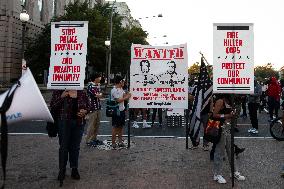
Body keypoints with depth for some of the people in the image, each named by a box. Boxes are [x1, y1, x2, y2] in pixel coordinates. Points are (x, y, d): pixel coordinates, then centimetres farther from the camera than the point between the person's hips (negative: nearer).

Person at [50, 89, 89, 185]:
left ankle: (74, 169, 22)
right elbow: (52, 105, -7)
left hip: (78, 122, 3)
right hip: (64, 122, -2)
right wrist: (61, 97, -22)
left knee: (75, 147, 10)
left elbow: (88, 105, 14)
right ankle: (62, 169, 17)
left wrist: (85, 111, -8)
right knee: (63, 147, 4)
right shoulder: (58, 91, -3)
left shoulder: (81, 92, 6)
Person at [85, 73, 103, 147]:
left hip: (98, 107, 9)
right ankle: (88, 140, 6)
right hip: (92, 108, -9)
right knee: (91, 125, -3)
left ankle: (94, 139, 24)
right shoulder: (90, 86, -14)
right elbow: (97, 95, -17)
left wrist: (99, 94, -6)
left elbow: (100, 95, 14)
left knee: (97, 124, 13)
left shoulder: (97, 85, 14)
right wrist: (100, 94, 3)